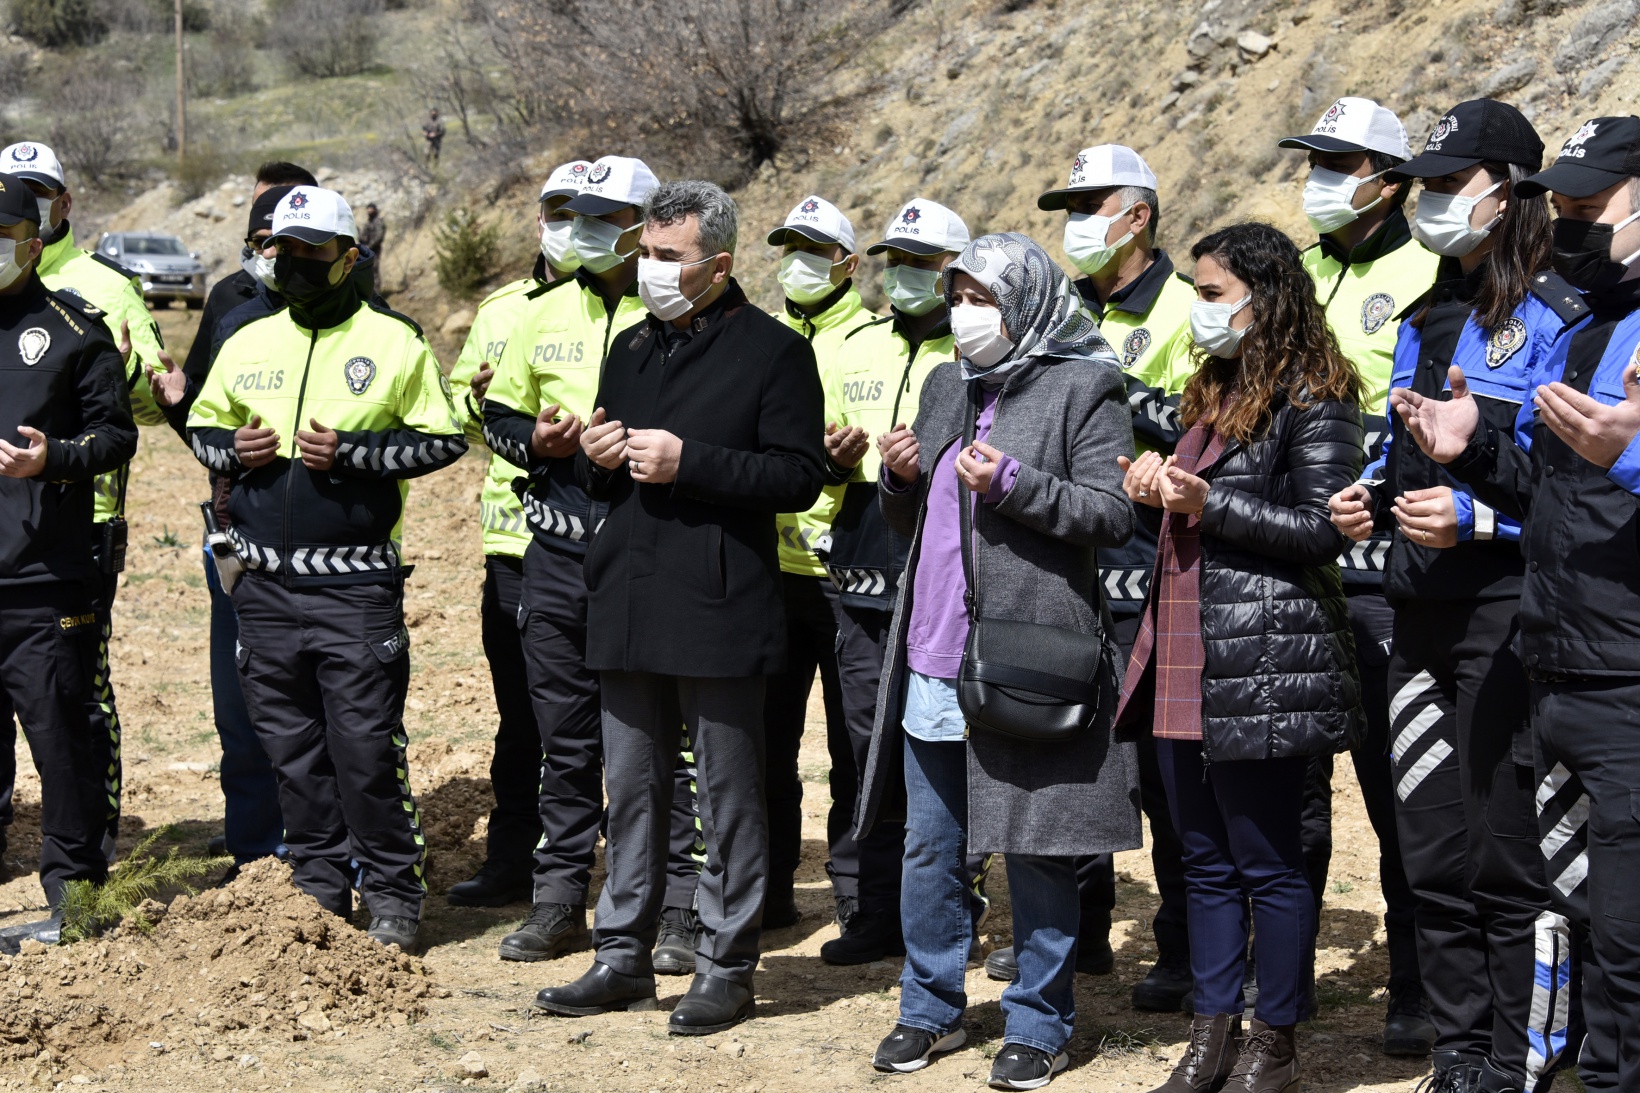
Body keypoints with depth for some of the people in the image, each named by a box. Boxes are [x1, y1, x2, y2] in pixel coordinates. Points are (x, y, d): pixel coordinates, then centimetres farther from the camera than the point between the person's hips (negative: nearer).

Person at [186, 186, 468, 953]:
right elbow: (202, 428, 22)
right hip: (265, 582, 5)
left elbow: (444, 440, -2)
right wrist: (232, 450, -1)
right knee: (291, 746, 10)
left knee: (366, 746, -5)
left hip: (356, 582, -5)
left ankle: (393, 894, 7)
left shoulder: (394, 343, 0)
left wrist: (351, 451, -13)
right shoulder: (247, 344, 13)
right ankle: (320, 885, 21)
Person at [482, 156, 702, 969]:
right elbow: (499, 416, 19)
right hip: (558, 549, 4)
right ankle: (558, 901, 20)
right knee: (565, 739, 11)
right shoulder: (543, 315, 12)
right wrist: (535, 440, -3)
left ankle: (681, 909, 6)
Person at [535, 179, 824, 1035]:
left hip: (718, 611, -6)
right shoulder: (631, 348, 17)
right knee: (631, 793, 12)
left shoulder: (774, 351, -4)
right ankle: (624, 957, 21)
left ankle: (726, 967, 10)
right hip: (628, 607, 6)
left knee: (727, 797, 1)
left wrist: (688, 461, -19)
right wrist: (596, 460, 0)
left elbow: (799, 477, -12)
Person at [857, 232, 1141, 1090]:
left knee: (1035, 852, 1)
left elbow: (1114, 515, -11)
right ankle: (931, 1009, 24)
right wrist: (900, 477, 1)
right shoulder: (945, 386, 16)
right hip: (935, 659, 6)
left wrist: (1014, 483, -21)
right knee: (928, 848, 12)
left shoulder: (1084, 388, -4)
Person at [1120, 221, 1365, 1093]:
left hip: (1265, 667, -9)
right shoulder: (1214, 391, 19)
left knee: (1267, 864, -1)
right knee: (1205, 859, 12)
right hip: (1184, 661, 9)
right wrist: (1157, 488, 5)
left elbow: (1323, 530, -14)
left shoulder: (1311, 398, -8)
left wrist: (1210, 502, -17)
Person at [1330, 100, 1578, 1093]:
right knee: (1434, 857, 11)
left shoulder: (1553, 320, -7)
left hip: (1510, 618, -8)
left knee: (1507, 861, -2)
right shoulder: (1426, 322, 17)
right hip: (1423, 614, 8)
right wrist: (1371, 497, 6)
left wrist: (1476, 517, -22)